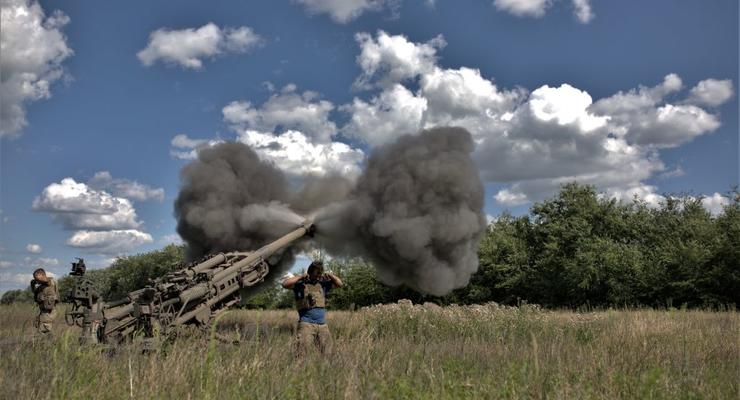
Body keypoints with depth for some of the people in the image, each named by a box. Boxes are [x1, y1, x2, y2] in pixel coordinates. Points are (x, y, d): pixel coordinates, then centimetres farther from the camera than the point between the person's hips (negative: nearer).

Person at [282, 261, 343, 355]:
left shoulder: (322, 284, 16)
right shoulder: (300, 284, -1)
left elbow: (339, 284, 22)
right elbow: (285, 284, -17)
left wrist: (330, 275, 6)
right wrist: (301, 276, -14)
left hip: (322, 325, 6)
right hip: (306, 323, -5)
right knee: (300, 352, -14)